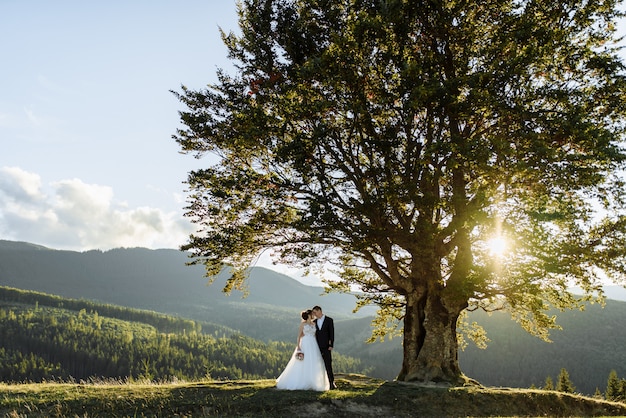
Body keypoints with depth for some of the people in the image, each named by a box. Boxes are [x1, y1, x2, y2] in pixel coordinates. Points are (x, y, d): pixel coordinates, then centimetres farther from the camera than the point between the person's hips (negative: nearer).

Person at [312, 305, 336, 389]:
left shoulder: (329, 320, -1)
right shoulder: (314, 322, 12)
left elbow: (332, 333, -4)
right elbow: (314, 334, 13)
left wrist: (331, 345, -12)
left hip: (326, 346, -4)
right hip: (317, 346, 4)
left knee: (328, 364, -7)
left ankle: (331, 383, -3)